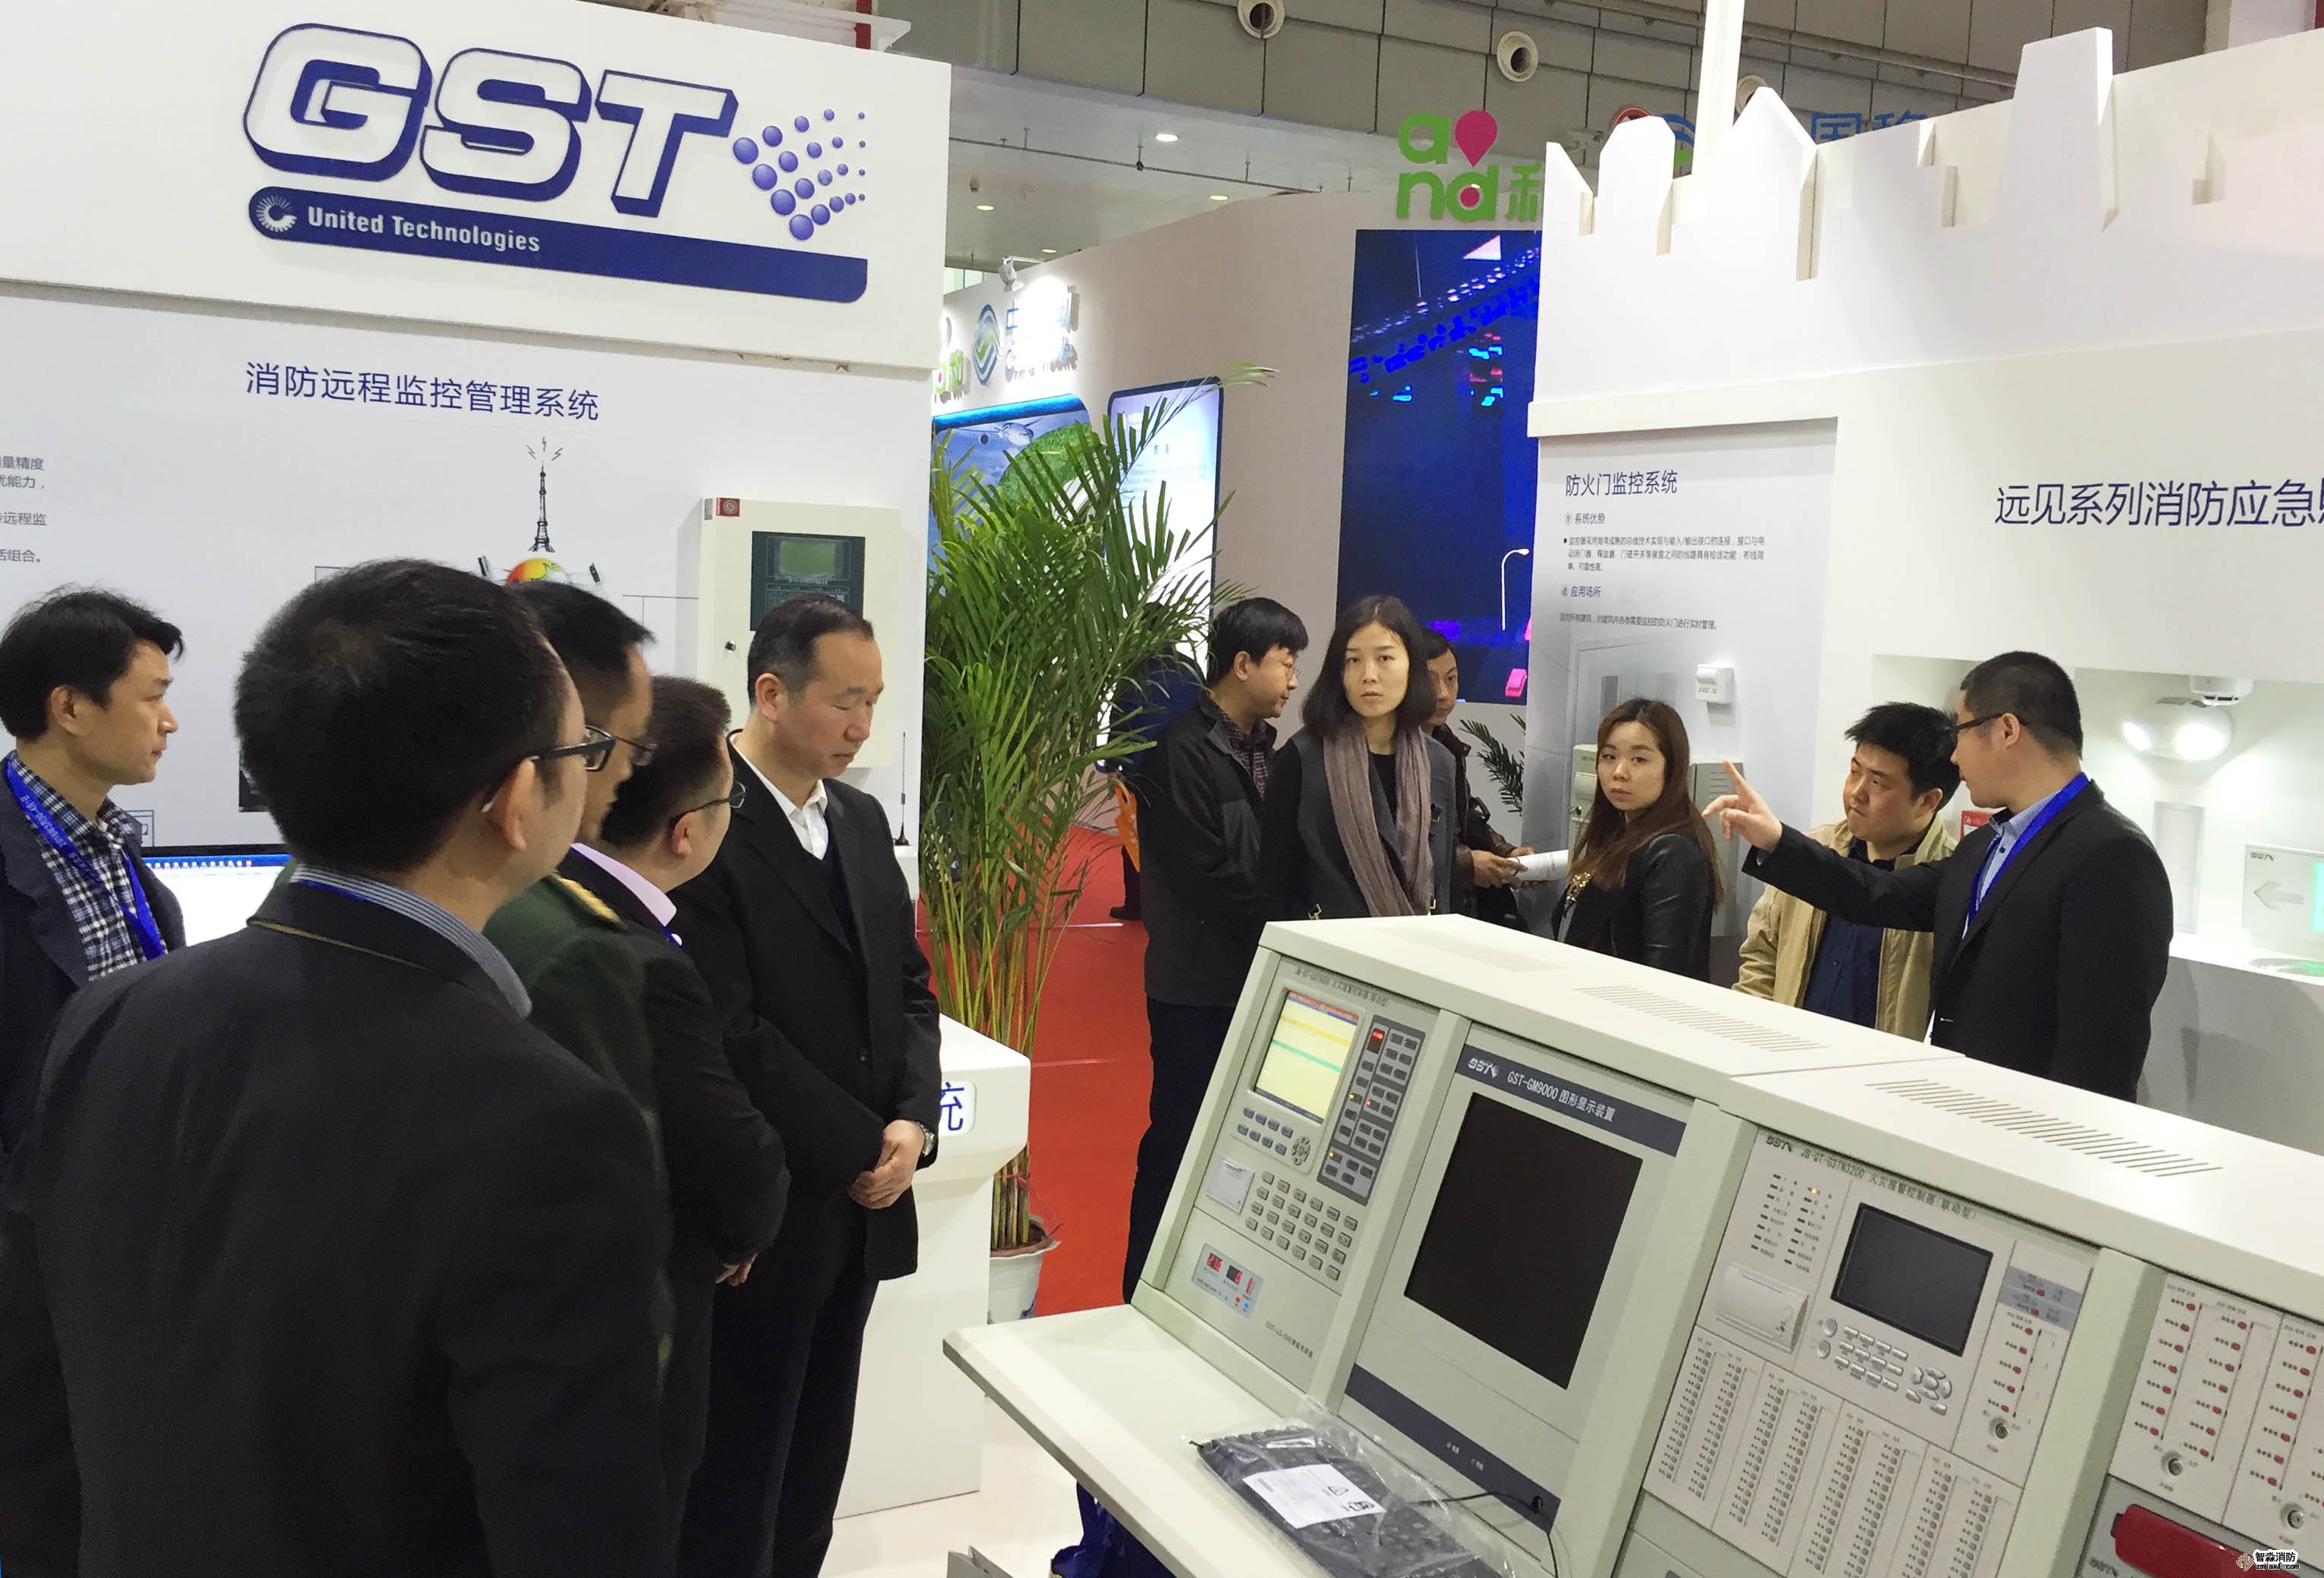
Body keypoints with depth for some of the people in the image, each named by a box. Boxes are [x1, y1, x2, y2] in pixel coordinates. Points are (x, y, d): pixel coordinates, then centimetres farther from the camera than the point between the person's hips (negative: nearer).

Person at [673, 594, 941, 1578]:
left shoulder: (861, 820, 10)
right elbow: (730, 1034, -21)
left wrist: (912, 1123, -6)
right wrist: (863, 1146, -16)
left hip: (858, 1204, 7)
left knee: (815, 1460, 18)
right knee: (737, 1472, 7)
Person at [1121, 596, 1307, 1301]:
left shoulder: (1263, 745, 10)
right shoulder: (1184, 750, -14)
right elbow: (1204, 874, -19)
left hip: (1257, 975, 7)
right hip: (1199, 984, -7)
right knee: (1179, 1138, 2)